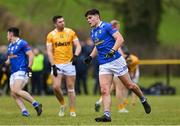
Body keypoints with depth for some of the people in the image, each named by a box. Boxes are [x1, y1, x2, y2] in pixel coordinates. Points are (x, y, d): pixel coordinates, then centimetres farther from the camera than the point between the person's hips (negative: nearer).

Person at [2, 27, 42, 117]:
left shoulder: (22, 43, -6)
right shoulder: (10, 46, 20)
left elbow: (31, 55, -11)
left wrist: (29, 68, -19)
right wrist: (6, 63, 9)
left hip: (22, 71, -9)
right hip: (13, 72, 9)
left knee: (16, 90, -24)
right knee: (13, 94, -7)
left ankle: (36, 104, -17)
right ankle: (24, 111, -11)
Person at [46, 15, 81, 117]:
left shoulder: (71, 32, 2)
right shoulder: (51, 35, 1)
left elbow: (78, 46, 0)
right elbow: (49, 51, -2)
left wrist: (75, 56, -20)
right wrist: (53, 65, -12)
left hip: (69, 63, 0)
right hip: (57, 64, 0)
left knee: (71, 88, 2)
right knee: (56, 87, -12)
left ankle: (72, 110, 9)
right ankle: (62, 104, 13)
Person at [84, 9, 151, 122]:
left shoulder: (107, 26, -9)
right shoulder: (93, 32, 15)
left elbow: (120, 39, -16)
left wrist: (113, 50, -29)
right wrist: (91, 57, 16)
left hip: (116, 61, -6)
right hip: (103, 65, 6)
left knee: (129, 85, 6)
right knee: (104, 90, -10)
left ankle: (144, 100, 31)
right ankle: (107, 115, -16)